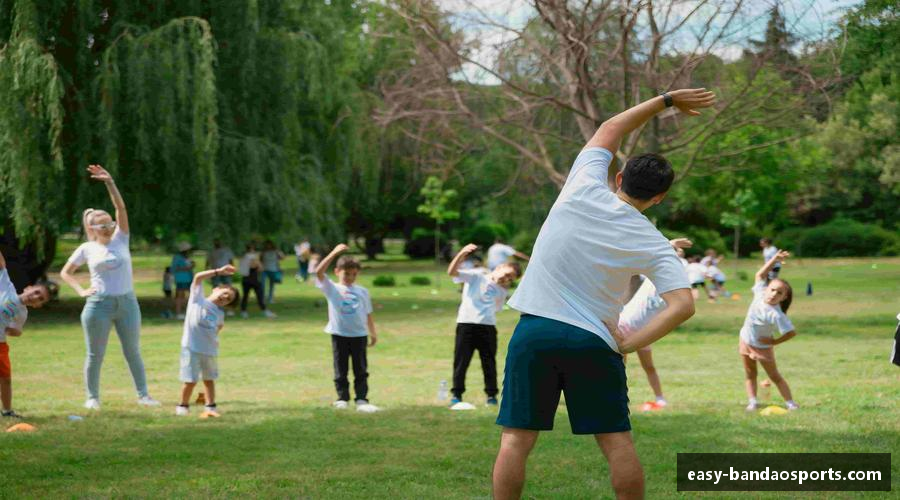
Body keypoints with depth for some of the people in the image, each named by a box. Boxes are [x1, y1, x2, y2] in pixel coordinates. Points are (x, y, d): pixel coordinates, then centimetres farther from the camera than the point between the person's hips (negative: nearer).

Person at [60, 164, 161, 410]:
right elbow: (65, 272, 12)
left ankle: (143, 394, 11)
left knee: (133, 351, 6)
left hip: (127, 302, 2)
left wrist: (110, 182, -15)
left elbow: (121, 208, -6)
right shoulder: (87, 249, 2)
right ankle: (92, 397, 13)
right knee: (95, 354, 4)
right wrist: (80, 290, -3)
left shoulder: (120, 240, 5)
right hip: (99, 305, -2)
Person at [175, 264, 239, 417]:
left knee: (209, 380, 11)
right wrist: (219, 272, -14)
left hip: (210, 351, 4)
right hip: (191, 348, -4)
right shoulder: (197, 298, 0)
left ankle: (210, 407, 18)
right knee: (190, 381, -4)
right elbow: (198, 277, -9)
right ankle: (183, 406, 13)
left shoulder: (220, 314, 11)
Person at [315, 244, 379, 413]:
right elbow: (319, 272, -15)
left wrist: (372, 333, 8)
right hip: (339, 334, -2)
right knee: (341, 369, 6)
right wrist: (334, 253, -21)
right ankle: (342, 398, 15)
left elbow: (368, 314, 14)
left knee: (361, 370, 1)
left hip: (359, 334, 2)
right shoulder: (332, 289, 0)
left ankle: (362, 400, 2)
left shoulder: (362, 291, 8)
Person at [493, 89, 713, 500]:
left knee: (516, 439, 2)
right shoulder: (654, 246, -1)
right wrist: (627, 345, -8)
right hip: (594, 342, 0)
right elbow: (682, 305, -11)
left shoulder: (585, 189, 0)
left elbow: (610, 129, 16)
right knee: (616, 441, 9)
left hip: (535, 330, 1)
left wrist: (666, 100, 23)